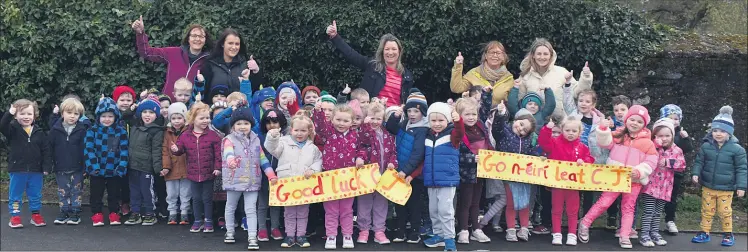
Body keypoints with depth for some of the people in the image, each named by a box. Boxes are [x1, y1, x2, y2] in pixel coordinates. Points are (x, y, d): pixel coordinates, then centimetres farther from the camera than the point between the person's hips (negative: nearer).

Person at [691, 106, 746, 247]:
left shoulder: (736, 149, -10)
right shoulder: (706, 146, -3)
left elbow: (741, 169, -6)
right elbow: (699, 161, 6)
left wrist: (741, 186, -9)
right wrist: (695, 173, -11)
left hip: (726, 189, -2)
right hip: (707, 187, 3)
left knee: (725, 212, 7)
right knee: (706, 211, 11)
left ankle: (728, 234, 24)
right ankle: (705, 233, 23)